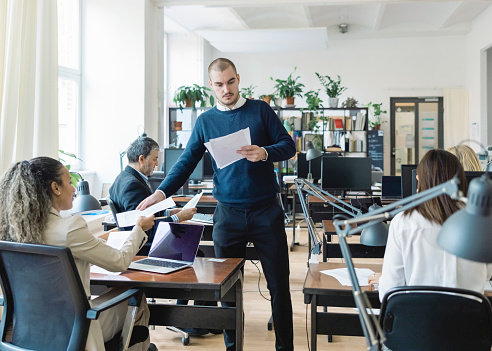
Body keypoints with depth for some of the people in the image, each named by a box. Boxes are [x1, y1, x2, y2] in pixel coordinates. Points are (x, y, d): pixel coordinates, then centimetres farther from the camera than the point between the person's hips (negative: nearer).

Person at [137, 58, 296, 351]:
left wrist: (264, 153, -20)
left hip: (266, 211, -1)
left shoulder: (260, 110, 2)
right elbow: (187, 162, 4)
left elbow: (288, 145, 1)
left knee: (279, 284, 4)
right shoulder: (206, 121, 7)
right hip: (228, 214, 2)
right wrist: (162, 192, -11)